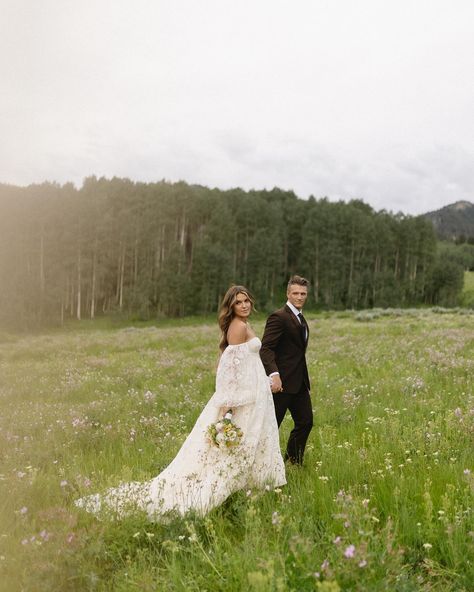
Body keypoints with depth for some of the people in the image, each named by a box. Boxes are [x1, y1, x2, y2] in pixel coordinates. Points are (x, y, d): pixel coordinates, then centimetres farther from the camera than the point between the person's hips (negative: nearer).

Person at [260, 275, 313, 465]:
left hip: (300, 382, 9)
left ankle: (293, 464, 23)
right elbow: (266, 348, -20)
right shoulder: (278, 317, -13)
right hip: (282, 381, -9)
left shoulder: (300, 318, 16)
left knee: (305, 422, 11)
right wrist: (273, 374, -32)